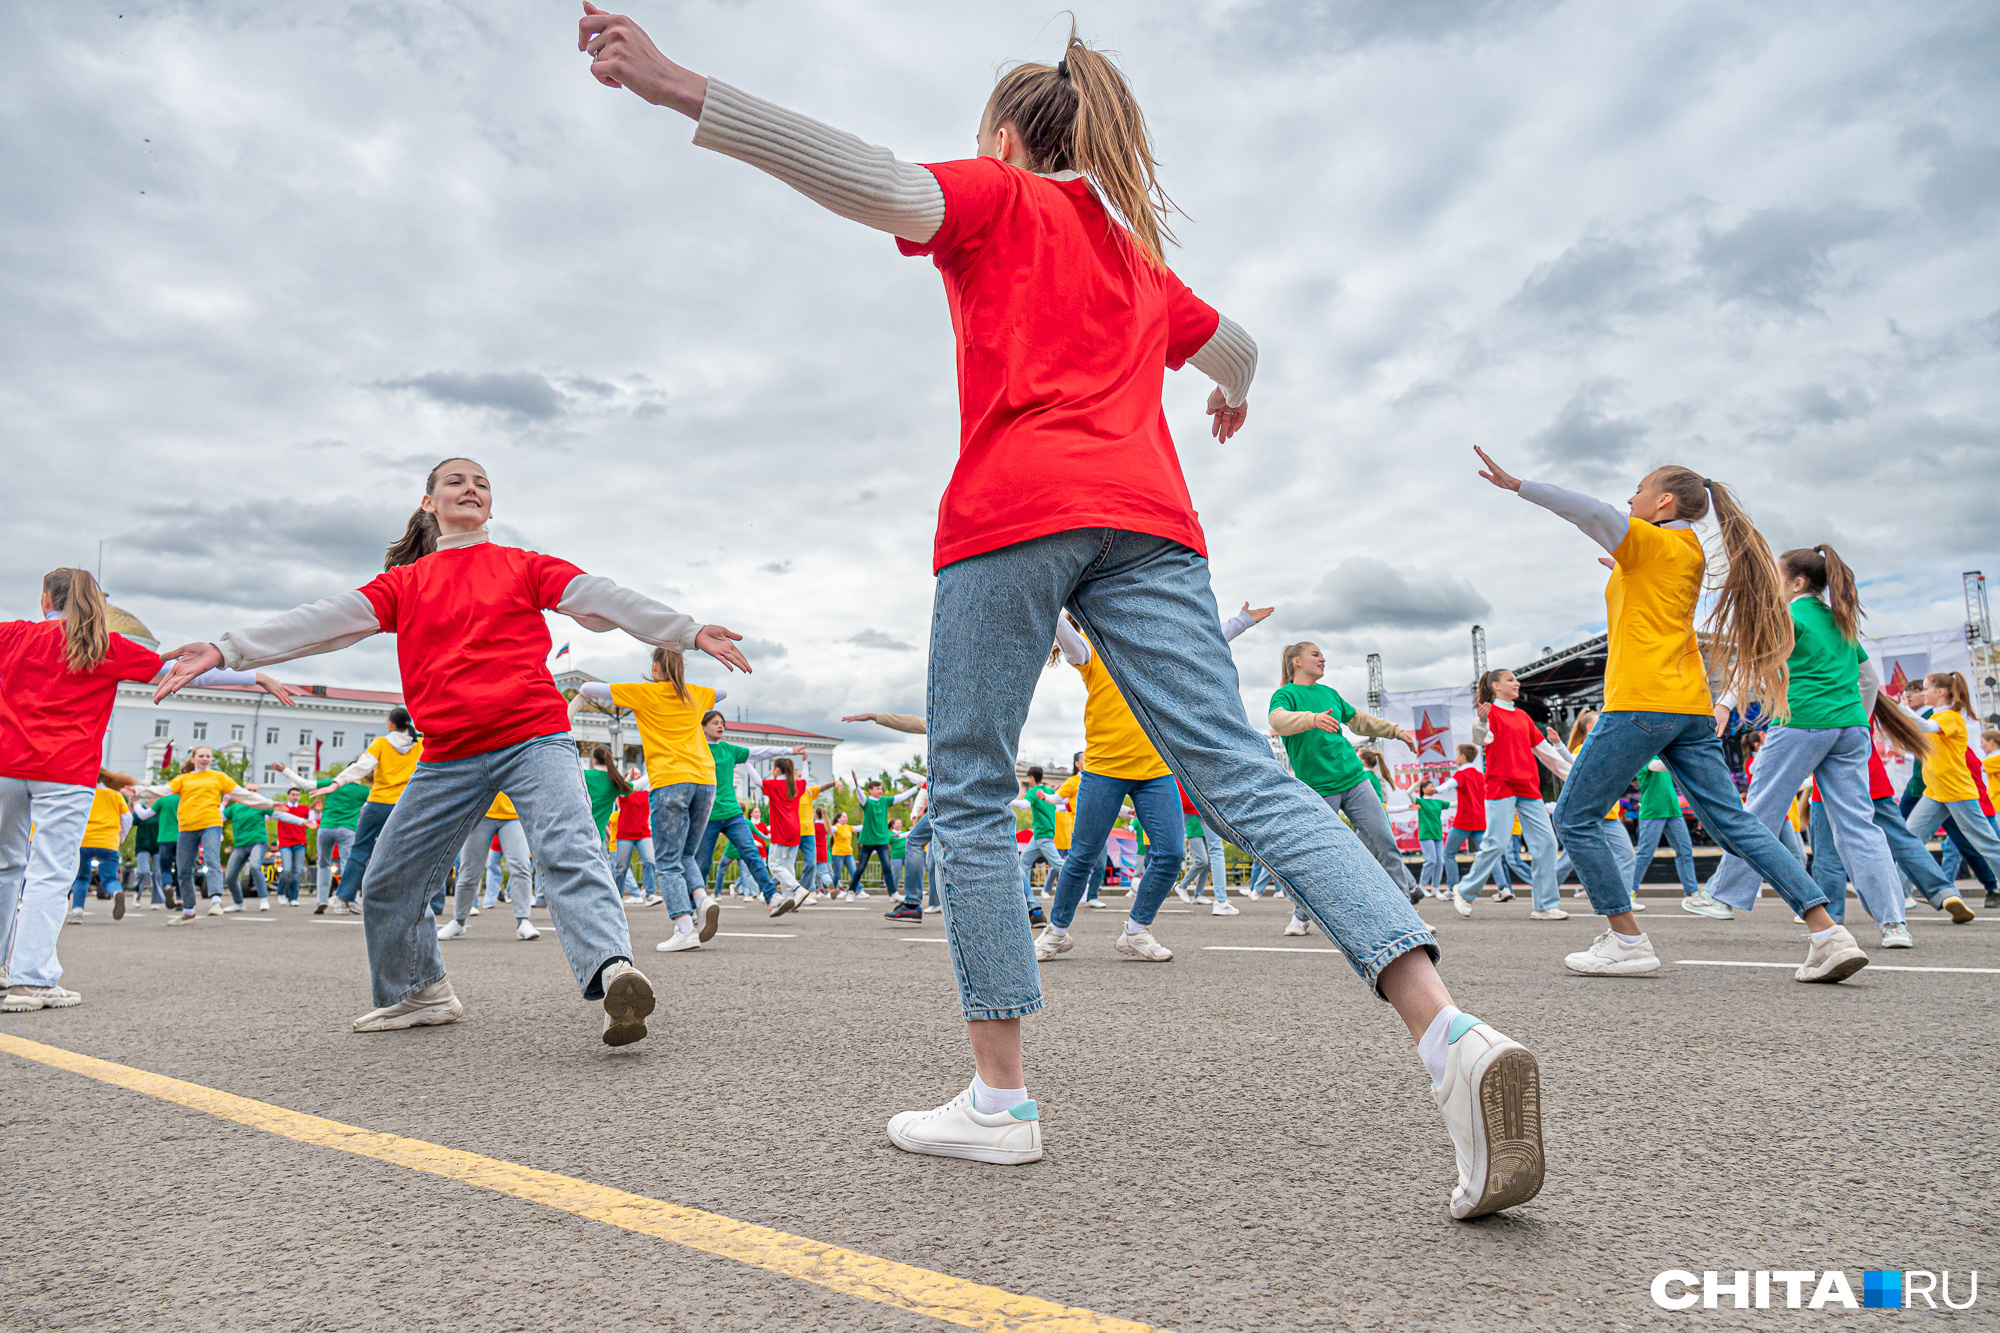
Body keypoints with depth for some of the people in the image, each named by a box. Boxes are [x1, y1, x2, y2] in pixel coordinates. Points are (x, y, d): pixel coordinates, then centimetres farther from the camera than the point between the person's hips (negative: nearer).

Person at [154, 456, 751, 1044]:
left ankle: (611, 969, -38)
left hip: (534, 737, -4)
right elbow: (328, 619, 8)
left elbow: (602, 598, 2)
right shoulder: (405, 581, 16)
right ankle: (420, 994, 30)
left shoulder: (522, 565, 11)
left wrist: (690, 631, -6)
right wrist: (226, 648, -3)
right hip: (448, 758, 4)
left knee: (569, 851, -25)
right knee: (389, 886, 10)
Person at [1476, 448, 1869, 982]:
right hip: (1691, 708, 9)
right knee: (1735, 823, 7)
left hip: (1642, 702, -9)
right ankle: (1828, 934, 0)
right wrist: (1628, 571, 38)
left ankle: (1627, 940, -1)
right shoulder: (1691, 555, 22)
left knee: (1575, 817, 0)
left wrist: (1518, 485, -22)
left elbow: (1592, 511, -20)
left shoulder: (1652, 541, -1)